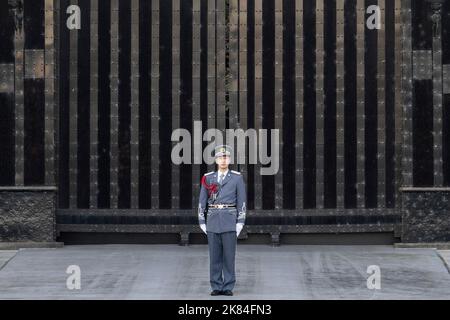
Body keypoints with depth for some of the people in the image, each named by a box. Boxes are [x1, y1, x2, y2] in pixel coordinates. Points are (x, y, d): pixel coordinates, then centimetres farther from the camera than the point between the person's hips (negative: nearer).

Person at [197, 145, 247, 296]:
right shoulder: (208, 178, 6)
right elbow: (202, 201, 7)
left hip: (229, 221, -2)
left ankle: (228, 287, 4)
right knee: (214, 255, 3)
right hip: (213, 221, 2)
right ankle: (216, 287, 8)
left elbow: (241, 201, 0)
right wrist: (202, 222, 3)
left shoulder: (237, 178, 1)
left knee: (229, 255, -1)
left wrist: (240, 223, -6)